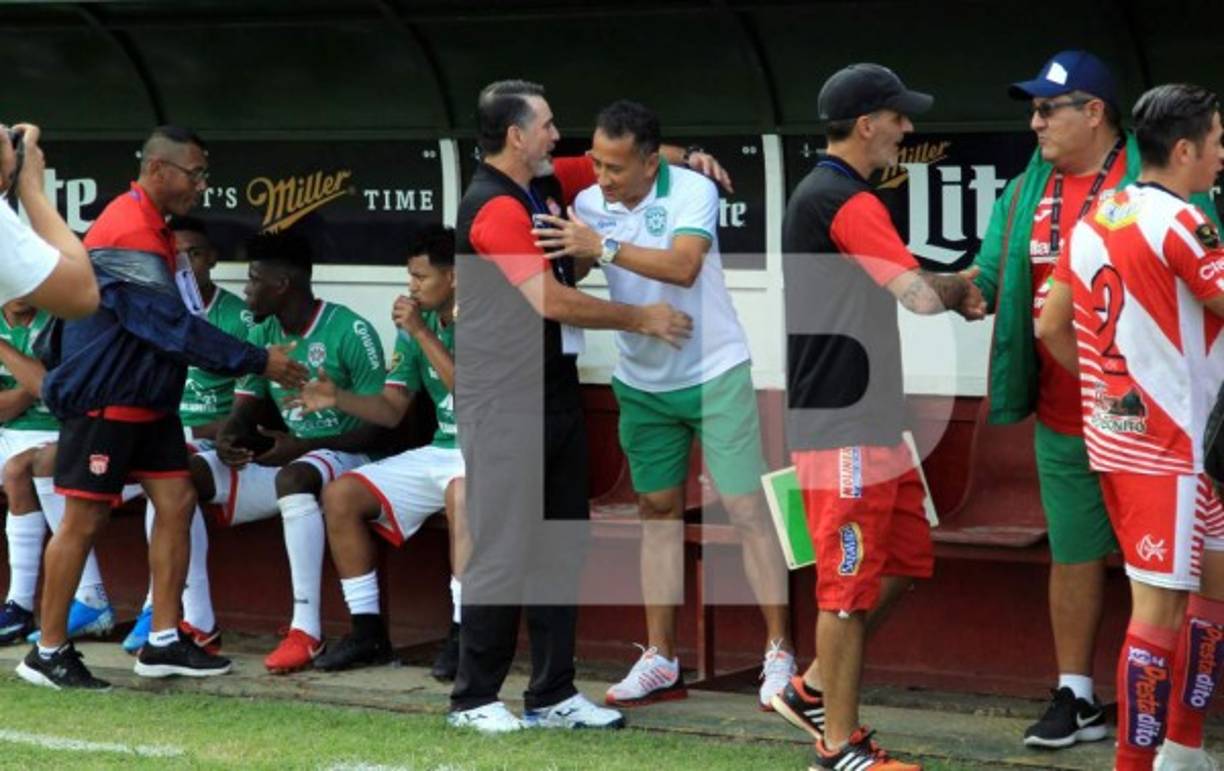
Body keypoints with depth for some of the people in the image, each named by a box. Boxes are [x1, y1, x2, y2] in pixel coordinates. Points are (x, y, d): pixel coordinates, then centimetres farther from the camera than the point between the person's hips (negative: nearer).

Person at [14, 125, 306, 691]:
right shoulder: (127, 236, -20)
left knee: (176, 502, 4)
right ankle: (48, 653, 2)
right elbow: (175, 328, -24)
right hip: (102, 402, -10)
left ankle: (163, 643, 8)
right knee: (85, 518, -5)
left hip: (146, 400, 10)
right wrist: (259, 362, -20)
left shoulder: (151, 230, 13)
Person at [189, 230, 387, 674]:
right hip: (287, 458, 7)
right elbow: (242, 412, 13)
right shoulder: (262, 336, 10)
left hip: (340, 455, -7)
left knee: (293, 477, -42)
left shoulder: (350, 333, -12)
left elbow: (376, 428, -13)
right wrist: (226, 441, -12)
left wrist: (303, 446, -22)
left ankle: (307, 629, -44)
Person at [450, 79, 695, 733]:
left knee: (559, 546, 9)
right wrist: (642, 320, -10)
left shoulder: (544, 187, 11)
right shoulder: (495, 208, -16)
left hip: (553, 395, 9)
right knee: (503, 550, -6)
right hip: (502, 403, -9)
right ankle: (474, 698, 2)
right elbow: (552, 302, -21)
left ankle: (552, 694, 14)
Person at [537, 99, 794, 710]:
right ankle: (660, 660, 12)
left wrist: (604, 247, -36)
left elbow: (684, 266, -30)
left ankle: (779, 653, 0)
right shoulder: (588, 205, -2)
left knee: (746, 506, -5)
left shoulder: (693, 191, -16)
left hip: (714, 374, -5)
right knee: (657, 510, 7)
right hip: (642, 383, 5)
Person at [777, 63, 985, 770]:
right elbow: (920, 295, -25)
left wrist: (953, 288, 3)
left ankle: (816, 689, 24)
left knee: (907, 559, 16)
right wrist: (959, 287, -2)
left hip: (871, 420, 10)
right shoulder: (848, 201, -17)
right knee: (852, 581, -3)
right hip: (844, 427, -10)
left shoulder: (820, 194, 16)